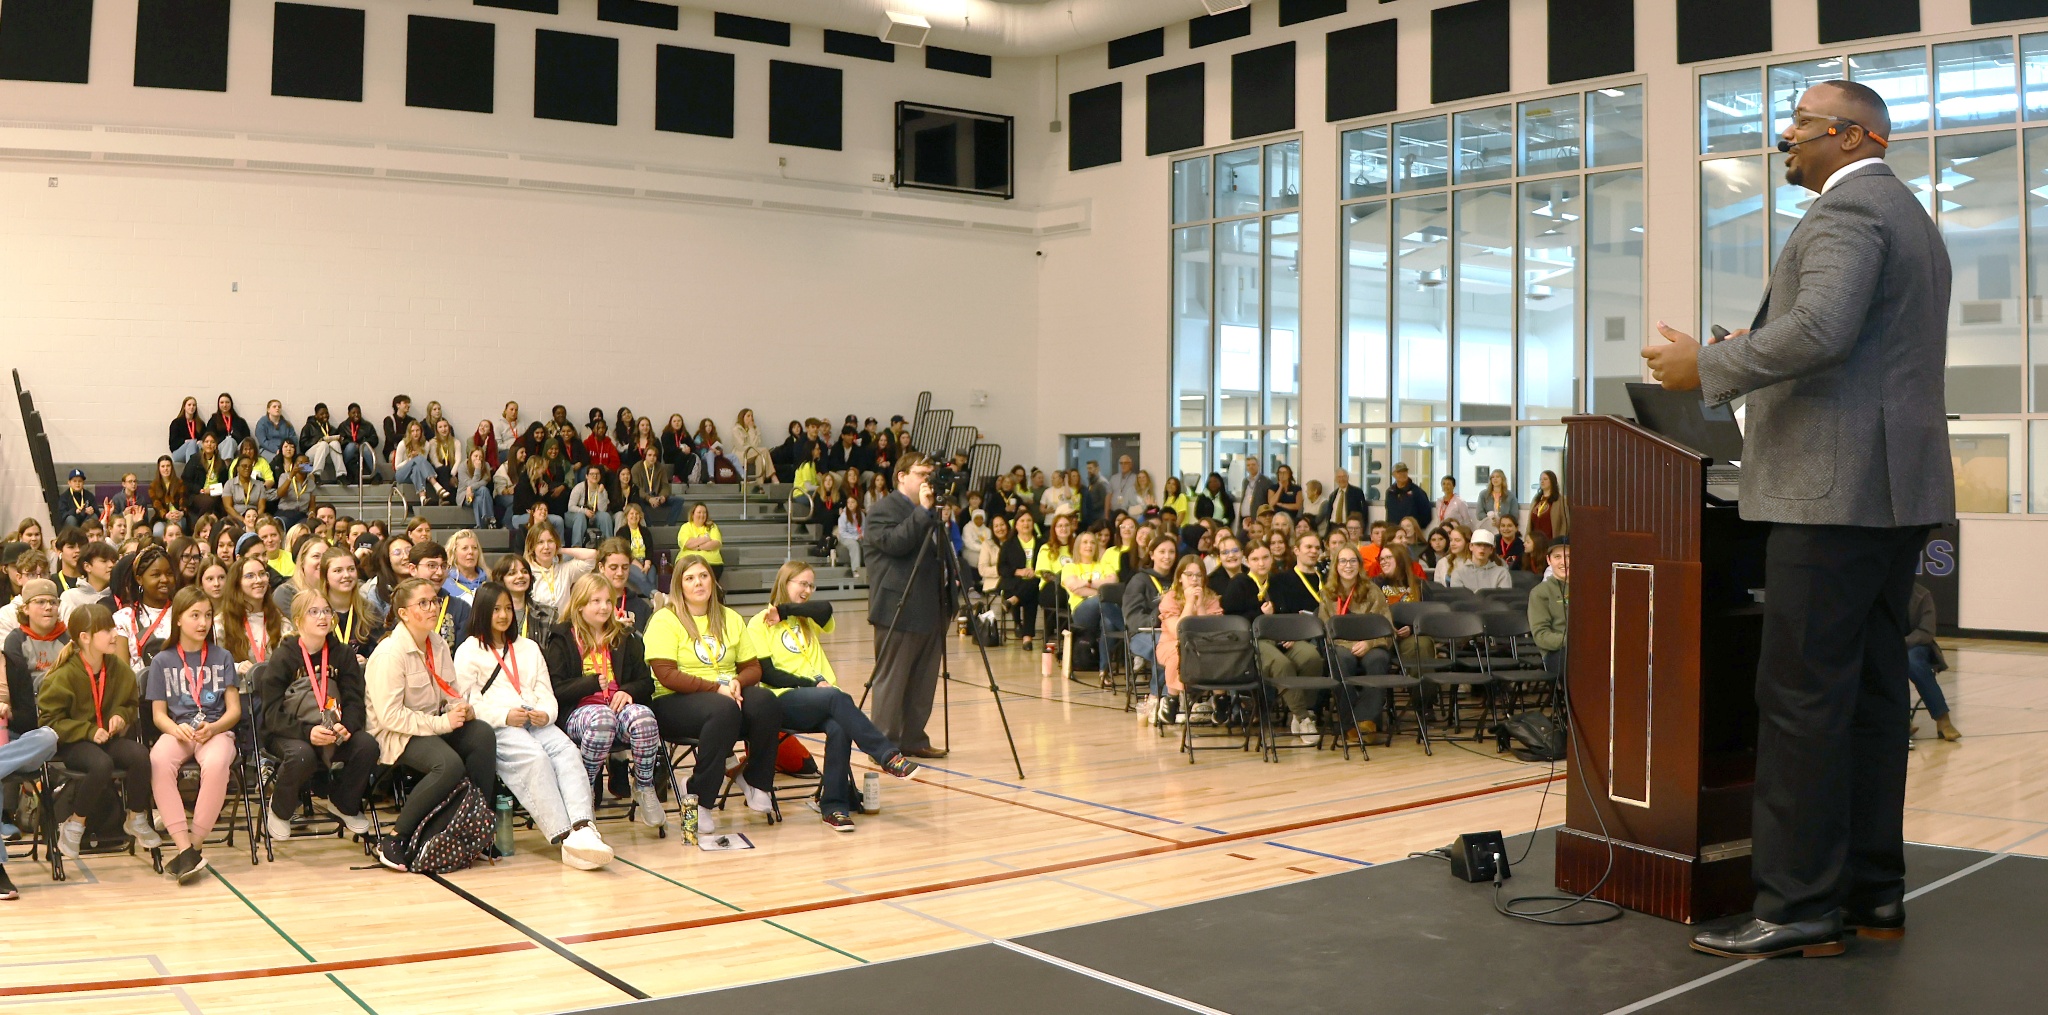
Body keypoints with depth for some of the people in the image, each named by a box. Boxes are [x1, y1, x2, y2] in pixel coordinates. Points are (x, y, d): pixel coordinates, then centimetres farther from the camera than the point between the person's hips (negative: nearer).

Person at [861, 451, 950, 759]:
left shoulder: (929, 512, 21)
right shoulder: (882, 510, -7)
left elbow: (941, 554, 28)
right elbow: (895, 543, -24)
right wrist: (923, 511, -22)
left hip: (930, 611, 9)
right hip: (898, 611, -9)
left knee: (923, 681, 11)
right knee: (891, 680, -4)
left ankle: (913, 739, 19)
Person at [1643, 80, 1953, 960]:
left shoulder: (1848, 208, -9)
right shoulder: (1910, 217, 24)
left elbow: (1822, 326, -26)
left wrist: (1709, 368, -16)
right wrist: (1759, 352, 20)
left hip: (1836, 490, -11)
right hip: (1898, 491, 11)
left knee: (1802, 694, -9)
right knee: (1870, 689, 11)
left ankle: (1799, 907, -5)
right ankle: (1873, 892, 17)